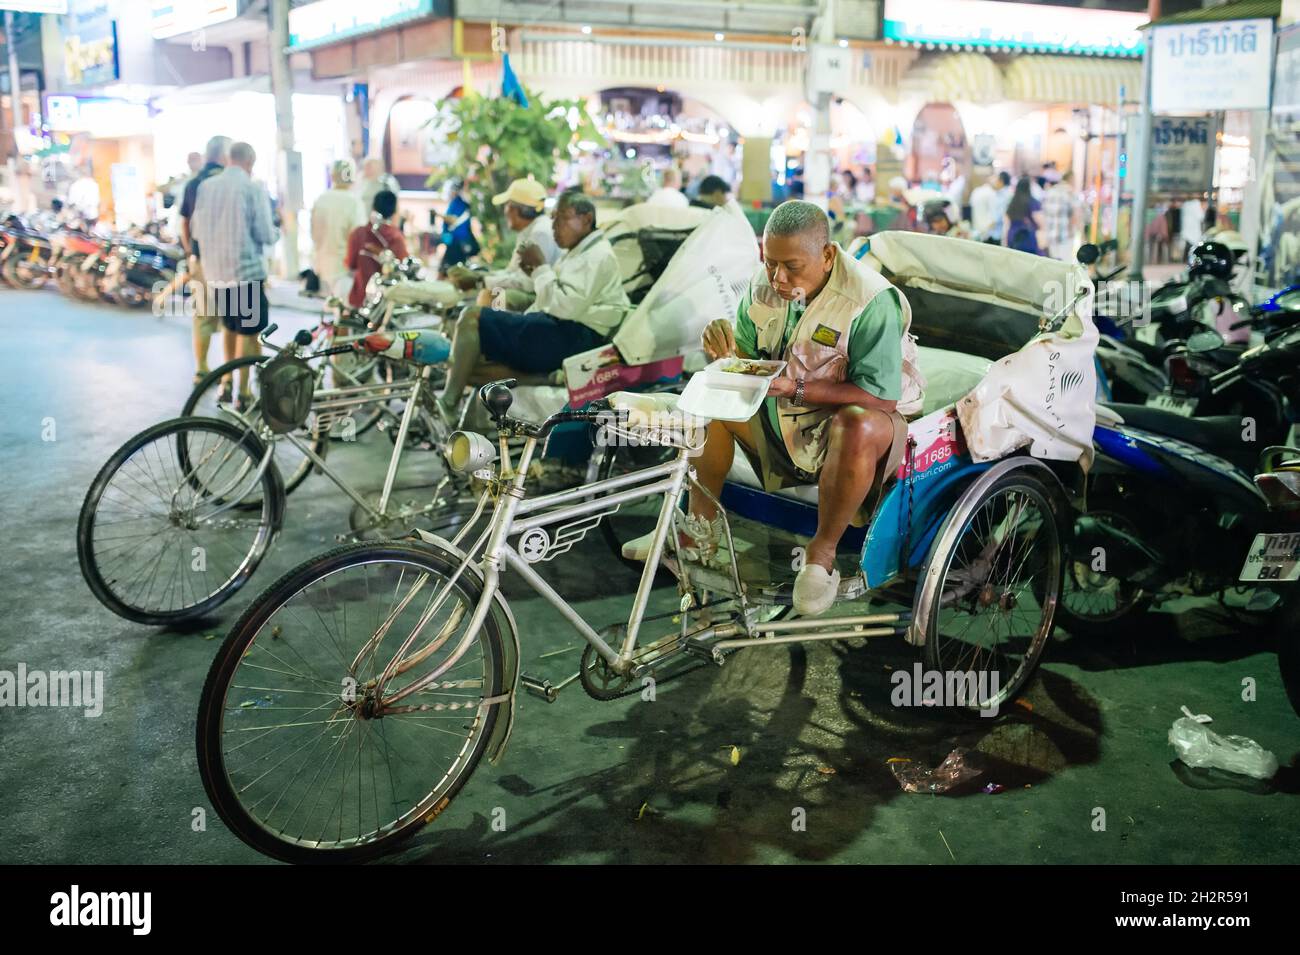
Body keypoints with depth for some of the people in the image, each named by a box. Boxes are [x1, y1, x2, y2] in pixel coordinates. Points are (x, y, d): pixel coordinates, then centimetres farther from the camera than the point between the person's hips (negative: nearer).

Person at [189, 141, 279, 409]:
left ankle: (226, 382, 23)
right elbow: (264, 234, -12)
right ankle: (243, 394, 6)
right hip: (246, 269, -5)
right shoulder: (253, 188, -10)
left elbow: (196, 231, 9)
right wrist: (275, 234, 10)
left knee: (229, 325, 22)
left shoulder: (205, 186, 4)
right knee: (248, 331, 4)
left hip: (215, 271, 5)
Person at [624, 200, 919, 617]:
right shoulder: (763, 287, -4)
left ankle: (823, 552, -20)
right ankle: (701, 525, 2)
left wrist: (795, 388, -34)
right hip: (782, 421, 7)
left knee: (859, 429, -41)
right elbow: (749, 362, 5)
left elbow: (881, 397, -28)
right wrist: (728, 355, -21)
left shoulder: (871, 302, -24)